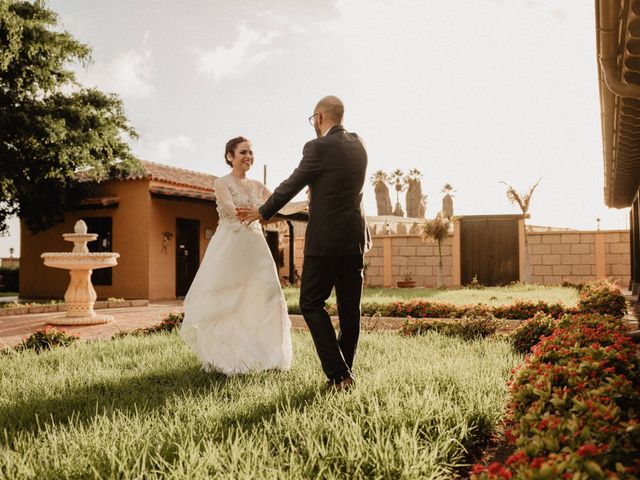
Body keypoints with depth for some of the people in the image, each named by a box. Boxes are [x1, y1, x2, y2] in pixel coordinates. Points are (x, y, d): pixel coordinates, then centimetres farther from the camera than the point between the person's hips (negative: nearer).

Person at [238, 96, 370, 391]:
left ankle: (337, 372, -4)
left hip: (325, 240, -7)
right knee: (349, 308, 10)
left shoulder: (319, 147, -10)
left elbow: (292, 185, -1)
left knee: (311, 304, 2)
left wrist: (262, 213, 11)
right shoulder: (359, 145, 10)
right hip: (356, 238, 7)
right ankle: (345, 372, 17)